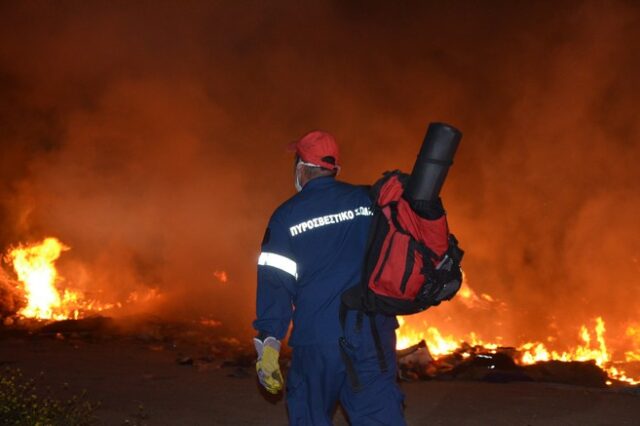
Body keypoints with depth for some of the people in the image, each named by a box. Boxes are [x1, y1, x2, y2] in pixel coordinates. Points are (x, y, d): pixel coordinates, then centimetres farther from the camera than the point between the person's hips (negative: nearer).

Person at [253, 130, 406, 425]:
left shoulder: (286, 216, 0)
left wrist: (267, 345, -2)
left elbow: (274, 284, -3)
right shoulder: (371, 201, 6)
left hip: (317, 342, -2)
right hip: (374, 339, 2)